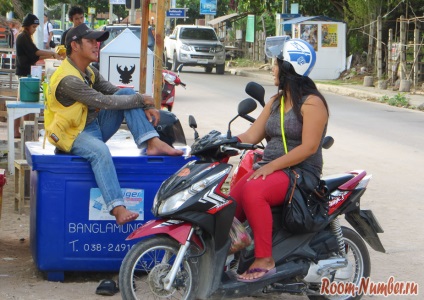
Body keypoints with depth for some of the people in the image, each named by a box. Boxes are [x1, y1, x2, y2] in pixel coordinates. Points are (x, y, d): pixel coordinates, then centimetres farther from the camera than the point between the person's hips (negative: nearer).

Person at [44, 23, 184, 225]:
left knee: (128, 93, -3)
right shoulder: (67, 79, -22)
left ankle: (153, 144, -16)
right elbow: (105, 102, -24)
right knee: (100, 151, -42)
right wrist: (141, 100, -15)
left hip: (94, 125, 9)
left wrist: (147, 106, -7)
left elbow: (115, 92, 11)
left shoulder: (89, 72, 9)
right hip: (73, 134, -9)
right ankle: (118, 208, -49)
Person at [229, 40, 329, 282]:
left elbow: (308, 147, -16)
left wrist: (271, 166, -23)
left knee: (252, 191, -35)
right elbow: (251, 136, 13)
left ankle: (265, 260, -31)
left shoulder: (312, 103, -6)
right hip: (268, 170, 8)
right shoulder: (276, 102, 20)